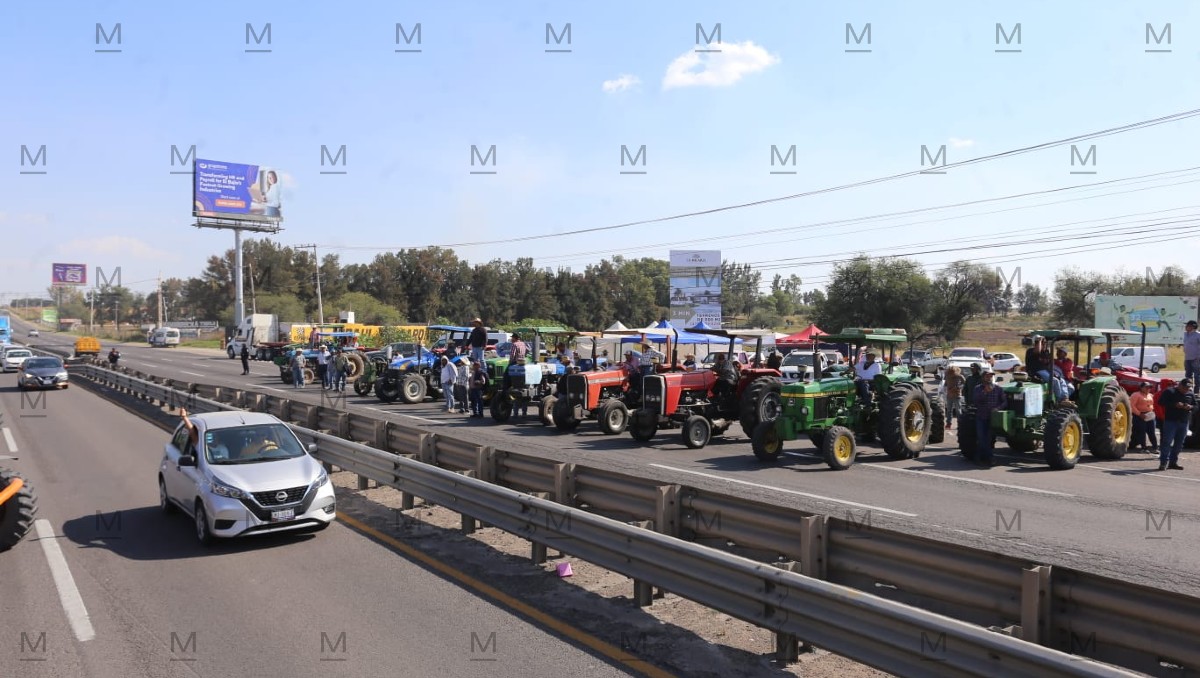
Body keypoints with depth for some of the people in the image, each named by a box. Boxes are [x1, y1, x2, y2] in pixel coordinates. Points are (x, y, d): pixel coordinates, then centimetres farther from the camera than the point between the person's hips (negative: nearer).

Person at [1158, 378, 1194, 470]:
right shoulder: (1169, 392, -3)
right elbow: (1161, 401, -10)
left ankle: (1173, 462, 16)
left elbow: (1195, 405, 19)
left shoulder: (1191, 394, 13)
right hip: (1170, 421, -6)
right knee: (1167, 442, -9)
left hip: (1184, 422, 6)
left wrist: (1190, 407, -5)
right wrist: (1175, 405, -20)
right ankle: (1163, 463, -9)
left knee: (1179, 443, 8)